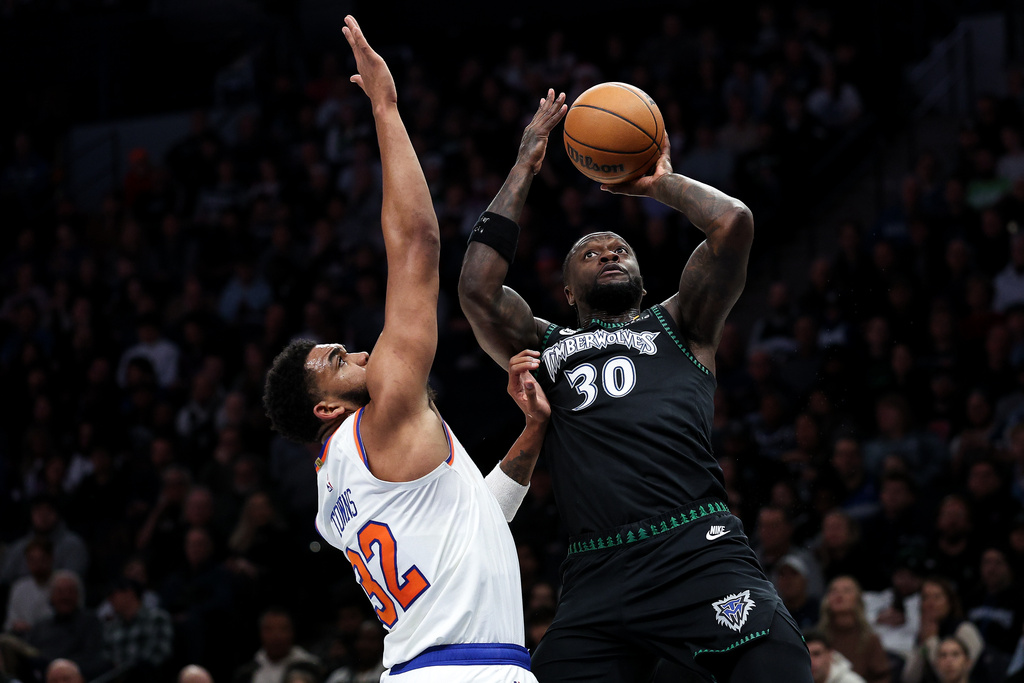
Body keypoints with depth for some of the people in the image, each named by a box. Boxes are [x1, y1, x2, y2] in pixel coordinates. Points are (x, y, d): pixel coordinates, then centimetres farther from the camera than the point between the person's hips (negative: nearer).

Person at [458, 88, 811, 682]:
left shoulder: (678, 326, 22)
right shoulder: (544, 346, 26)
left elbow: (734, 223, 8)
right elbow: (477, 288, 9)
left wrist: (660, 182, 23)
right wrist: (524, 171, 15)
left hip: (702, 554, -2)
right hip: (598, 580, 2)